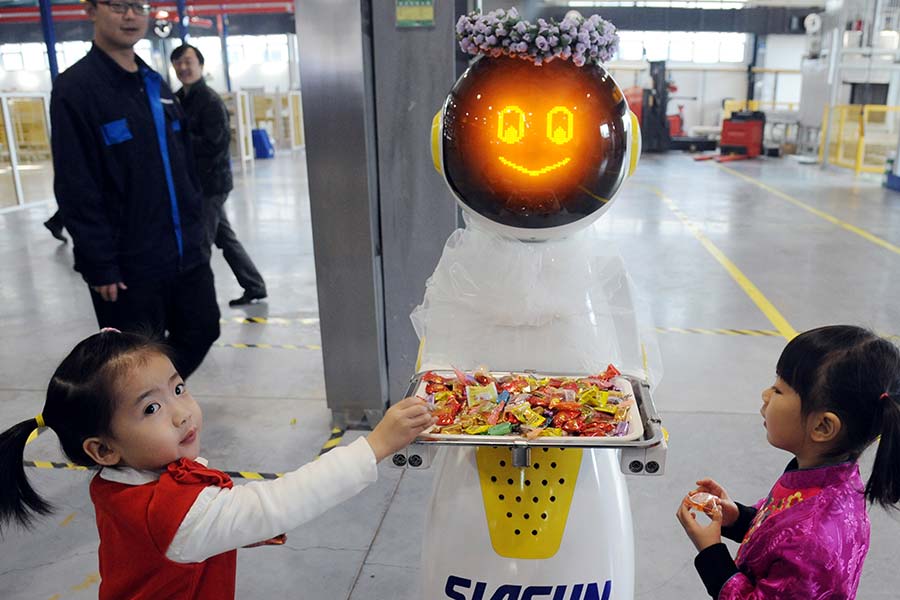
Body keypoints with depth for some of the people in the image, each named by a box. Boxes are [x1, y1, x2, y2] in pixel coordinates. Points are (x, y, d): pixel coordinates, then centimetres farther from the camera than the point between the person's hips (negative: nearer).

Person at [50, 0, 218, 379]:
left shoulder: (157, 85, 13)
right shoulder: (74, 88, -9)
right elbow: (76, 190, -14)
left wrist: (197, 232, 13)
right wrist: (100, 265, -16)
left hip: (186, 254, 7)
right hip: (129, 264, -6)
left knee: (201, 332, 14)